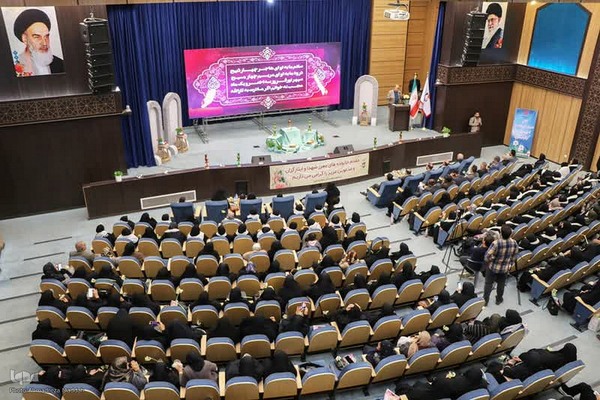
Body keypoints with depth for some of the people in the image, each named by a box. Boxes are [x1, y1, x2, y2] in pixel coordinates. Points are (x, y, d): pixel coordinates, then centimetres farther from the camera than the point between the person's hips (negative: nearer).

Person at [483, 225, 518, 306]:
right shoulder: (514, 243, -17)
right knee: (501, 283, 24)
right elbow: (514, 257, -2)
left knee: (488, 283, 14)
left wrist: (487, 261, -2)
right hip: (505, 268, 4)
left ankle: (485, 300, 25)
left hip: (493, 267, -4)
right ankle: (499, 299, 40)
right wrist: (510, 264, 15)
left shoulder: (496, 243, -33)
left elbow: (488, 255, -24)